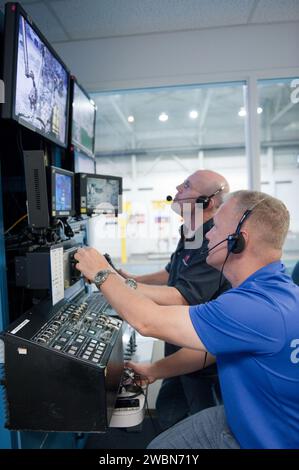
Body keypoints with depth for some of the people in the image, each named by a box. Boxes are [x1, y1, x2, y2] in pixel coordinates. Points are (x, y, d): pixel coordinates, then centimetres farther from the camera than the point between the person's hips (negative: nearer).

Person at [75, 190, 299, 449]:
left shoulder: (259, 307, -36)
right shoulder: (267, 286, -4)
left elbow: (148, 322, -33)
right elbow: (209, 343, 5)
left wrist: (102, 274, -17)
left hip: (271, 439, -7)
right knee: (157, 445, 10)